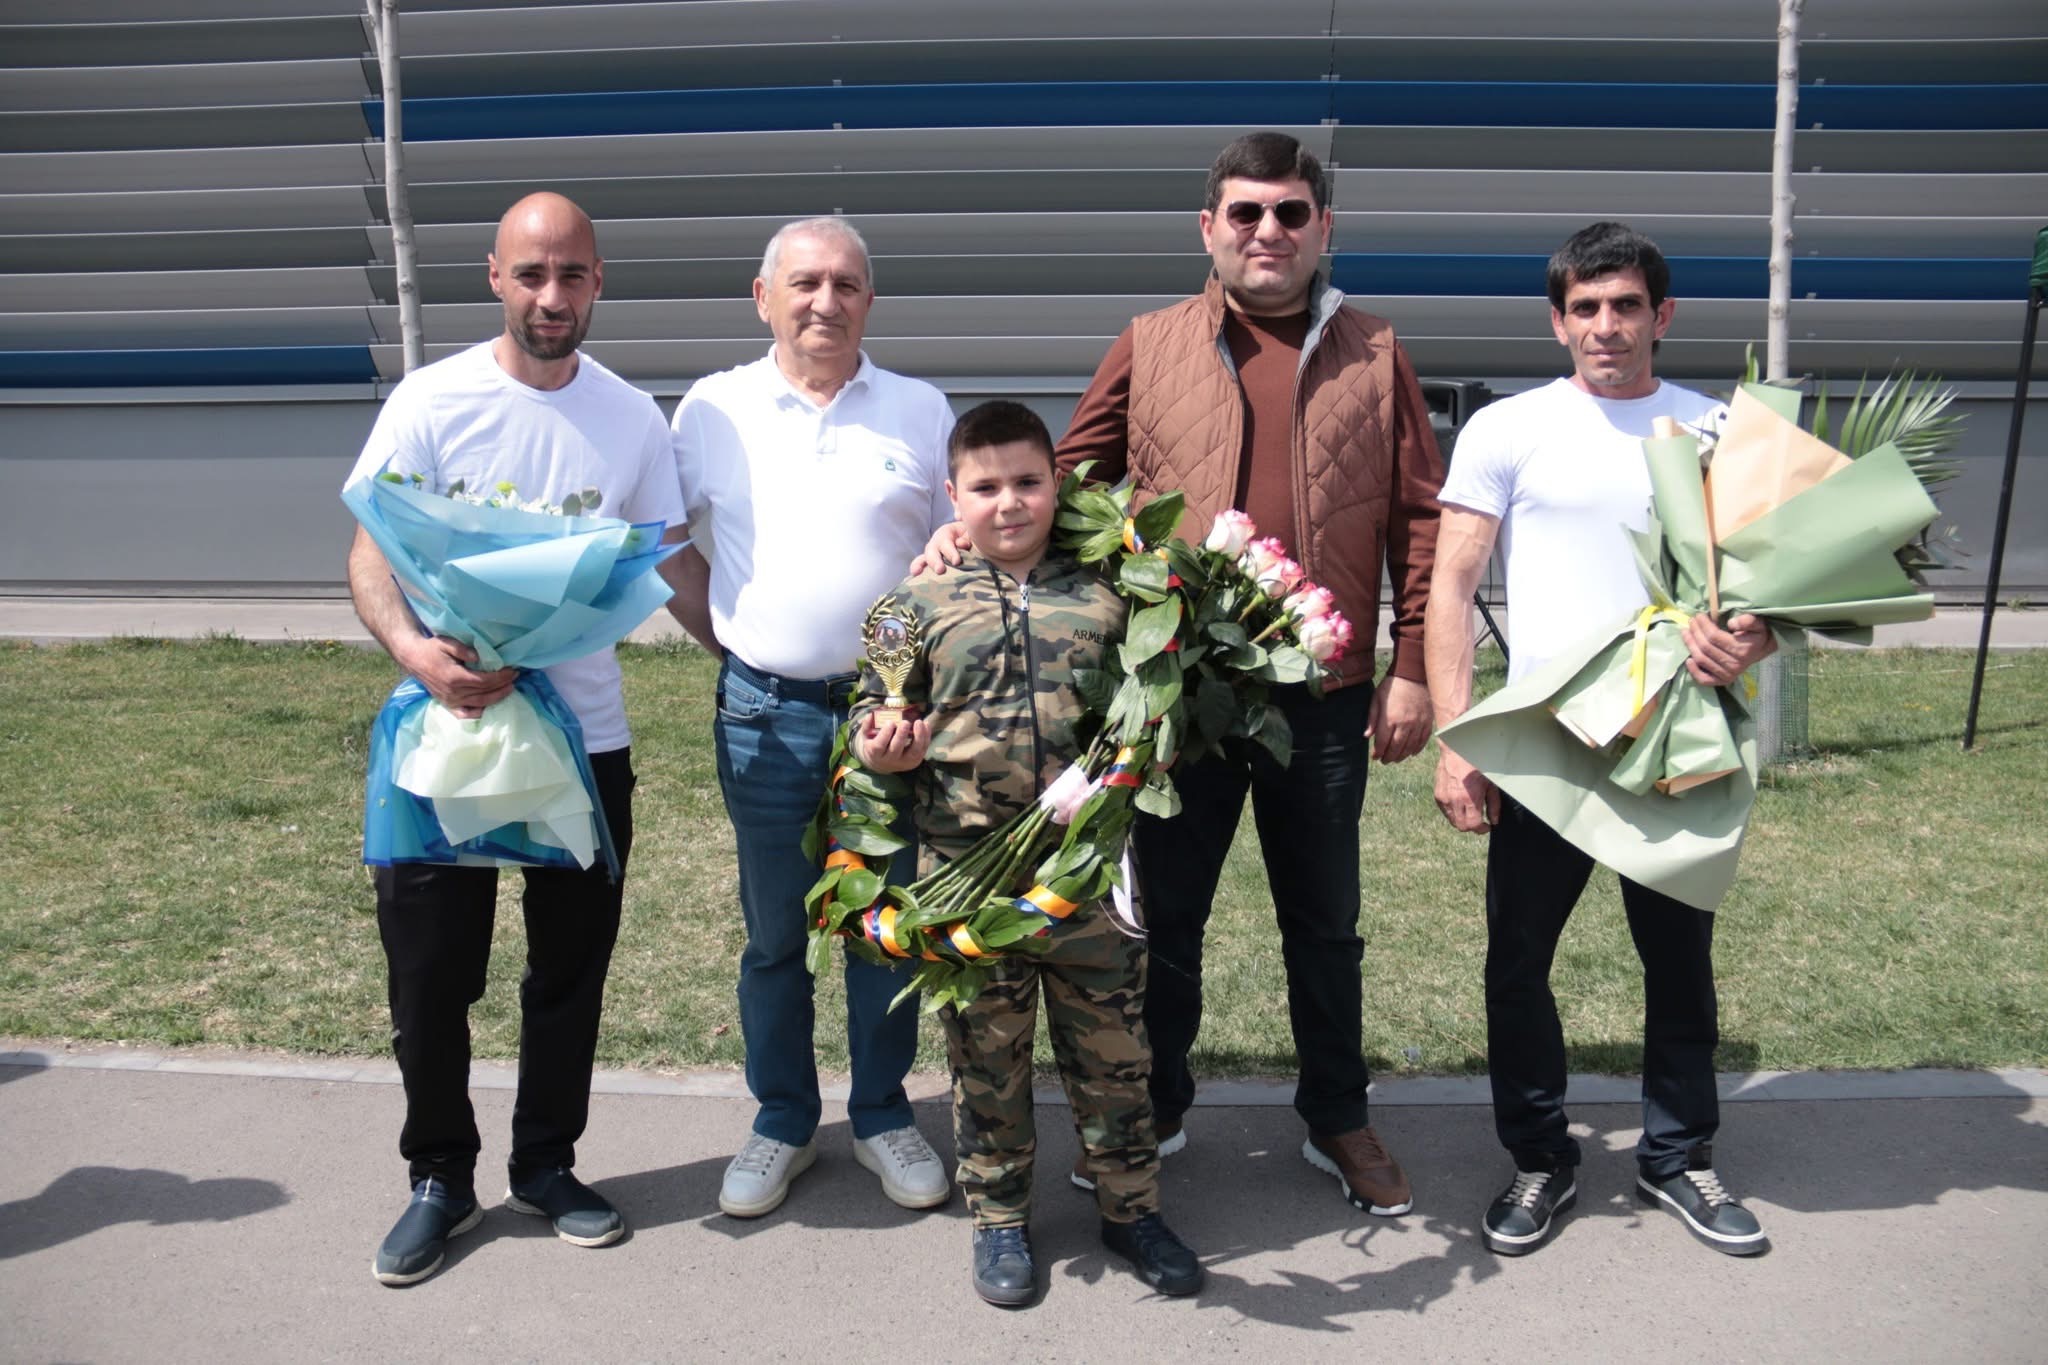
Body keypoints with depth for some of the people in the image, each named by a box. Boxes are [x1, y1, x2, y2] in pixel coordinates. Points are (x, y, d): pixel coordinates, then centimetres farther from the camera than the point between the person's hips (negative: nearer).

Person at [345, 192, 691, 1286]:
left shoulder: (632, 417, 3)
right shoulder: (432, 401, -5)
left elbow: (665, 563, 9)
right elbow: (369, 552, -7)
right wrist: (411, 647, -26)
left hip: (585, 736, 3)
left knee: (571, 970, 13)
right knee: (429, 972, 7)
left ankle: (546, 1165, 33)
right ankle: (440, 1179, 28)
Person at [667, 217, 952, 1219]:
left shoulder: (921, 412, 3)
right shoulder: (713, 410, 3)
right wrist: (729, 646, 4)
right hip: (765, 713, 0)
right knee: (772, 933, 10)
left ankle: (883, 1118, 27)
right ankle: (782, 1124, 27)